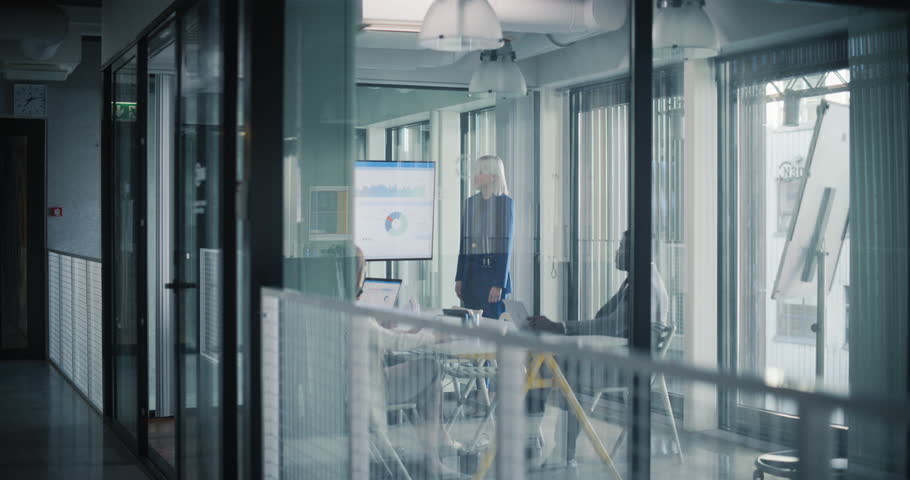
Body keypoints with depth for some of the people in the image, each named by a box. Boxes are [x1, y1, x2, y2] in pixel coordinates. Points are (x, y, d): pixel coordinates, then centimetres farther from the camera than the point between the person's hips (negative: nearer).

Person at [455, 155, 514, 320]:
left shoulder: (505, 203, -7)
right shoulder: (470, 202, 11)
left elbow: (506, 245, -10)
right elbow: (464, 243, 13)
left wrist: (499, 284, -15)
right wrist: (459, 278, 10)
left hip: (492, 272, -6)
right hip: (470, 273, 6)